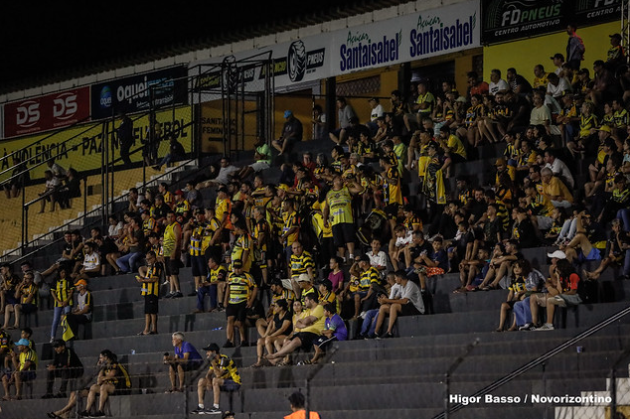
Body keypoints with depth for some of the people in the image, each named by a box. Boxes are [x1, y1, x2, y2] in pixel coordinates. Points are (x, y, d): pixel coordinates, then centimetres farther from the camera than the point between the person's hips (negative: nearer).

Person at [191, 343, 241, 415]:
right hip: (224, 382, 9)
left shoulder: (224, 360, -21)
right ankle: (200, 407, -6)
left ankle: (216, 408, -37)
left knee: (215, 380, -35)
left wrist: (213, 363, -30)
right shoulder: (215, 360, 6)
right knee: (201, 381, 2)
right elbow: (208, 374, 8)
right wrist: (208, 381, -12)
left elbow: (218, 375, -29)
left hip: (234, 383, -9)